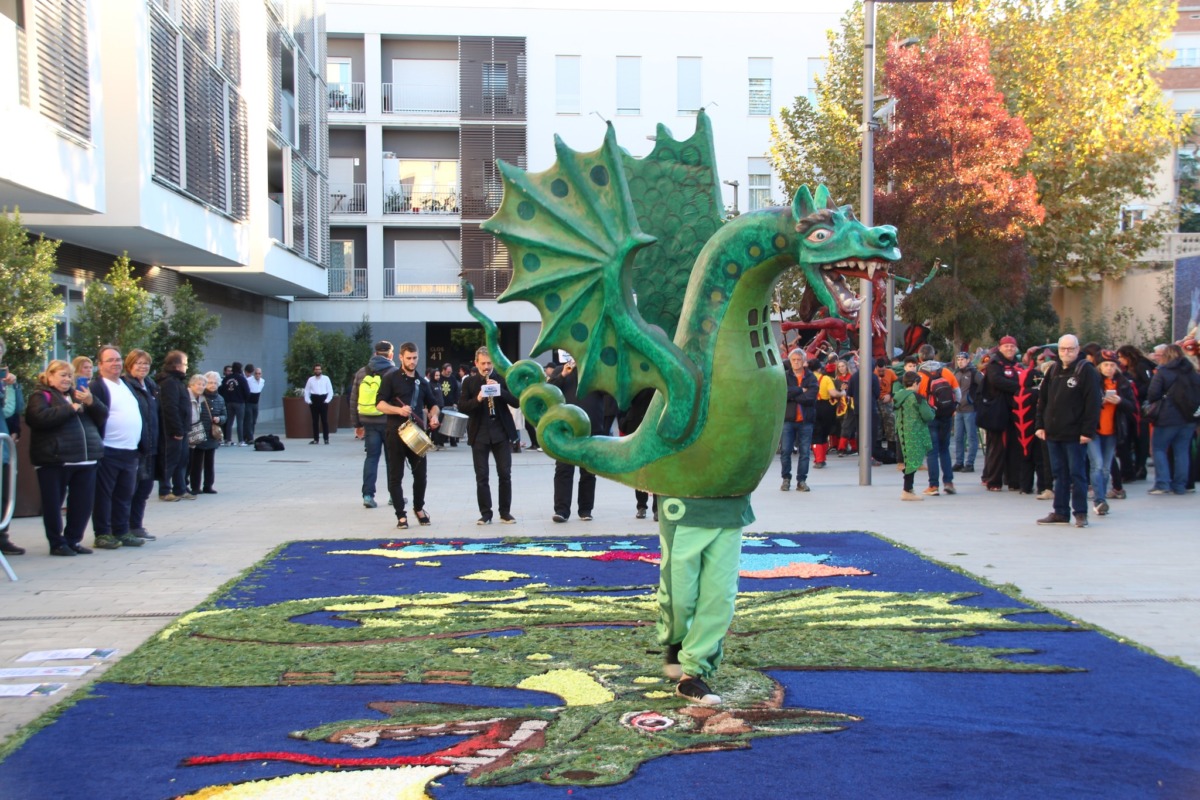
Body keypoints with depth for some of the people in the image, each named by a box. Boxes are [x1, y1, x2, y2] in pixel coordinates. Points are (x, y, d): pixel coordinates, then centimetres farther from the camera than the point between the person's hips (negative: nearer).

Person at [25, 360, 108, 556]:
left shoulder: (78, 395, 21)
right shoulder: (41, 396, 1)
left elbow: (102, 415, 15)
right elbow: (39, 417, -19)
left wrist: (91, 402, -5)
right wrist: (70, 409, -14)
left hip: (86, 459, 6)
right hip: (54, 460, -6)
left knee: (83, 503, 7)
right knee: (54, 503, 1)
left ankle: (73, 540, 18)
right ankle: (57, 543, 10)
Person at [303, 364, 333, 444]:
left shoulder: (326, 378, 4)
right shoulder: (310, 379, 8)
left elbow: (330, 391, 3)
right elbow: (306, 391, 10)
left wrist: (327, 400, -7)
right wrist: (308, 401, -2)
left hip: (323, 401, -2)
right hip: (314, 401, 2)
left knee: (324, 420, -3)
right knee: (315, 421, 4)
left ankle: (326, 439, 1)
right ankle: (316, 439, 8)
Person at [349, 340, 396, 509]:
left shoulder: (361, 373, 8)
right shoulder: (393, 373, -7)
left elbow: (353, 401, 10)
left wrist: (357, 424, 16)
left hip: (369, 422, 3)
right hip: (389, 422, -3)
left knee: (371, 457, 7)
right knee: (392, 458, 8)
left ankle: (368, 494, -2)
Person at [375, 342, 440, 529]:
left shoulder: (422, 381, 13)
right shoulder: (391, 378, -1)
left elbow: (432, 404, 22)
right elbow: (380, 403, -6)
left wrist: (434, 416, 1)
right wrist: (398, 410, -22)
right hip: (396, 433, -4)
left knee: (420, 473, 7)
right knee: (395, 476, 0)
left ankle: (419, 508, 28)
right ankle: (401, 515, 8)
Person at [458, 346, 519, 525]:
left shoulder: (502, 379, 4)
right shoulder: (468, 381, 3)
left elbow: (516, 402, -2)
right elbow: (461, 407, -5)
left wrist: (500, 391, -16)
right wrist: (477, 399, -22)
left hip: (501, 432, 0)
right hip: (479, 434, 0)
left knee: (505, 474, 3)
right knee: (481, 476, 1)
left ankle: (505, 512, 13)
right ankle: (485, 514, 8)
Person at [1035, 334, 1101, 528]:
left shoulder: (1086, 370, -7)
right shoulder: (1053, 370, 12)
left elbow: (1093, 403, -13)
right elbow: (1042, 399, 15)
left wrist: (1088, 431, -17)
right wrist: (1040, 425, 8)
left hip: (1075, 435, -6)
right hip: (1053, 433, 6)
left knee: (1077, 474, 0)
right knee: (1059, 474, 11)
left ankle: (1080, 513, 8)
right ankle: (1060, 512, 17)